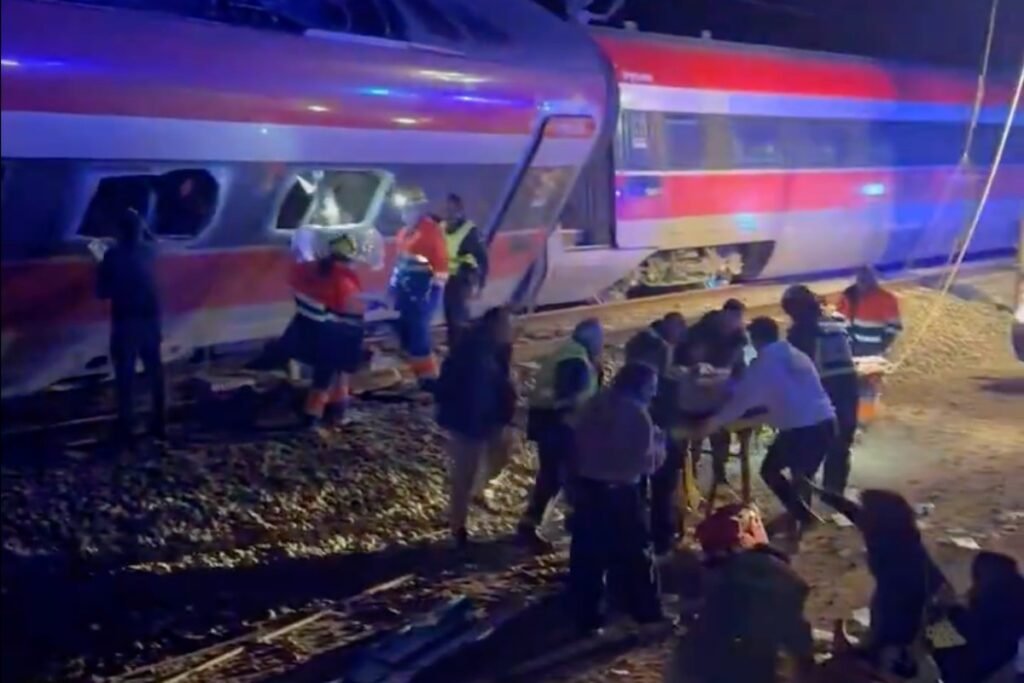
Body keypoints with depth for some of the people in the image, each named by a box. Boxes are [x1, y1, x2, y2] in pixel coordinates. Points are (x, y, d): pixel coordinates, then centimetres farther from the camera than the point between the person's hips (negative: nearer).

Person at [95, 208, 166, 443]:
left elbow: (102, 292, -8)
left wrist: (101, 270, 10)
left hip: (125, 320, -4)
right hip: (150, 317, 4)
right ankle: (159, 423, 17)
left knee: (125, 374, 2)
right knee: (154, 371, 13)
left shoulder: (113, 255, -11)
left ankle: (126, 428, 1)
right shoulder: (150, 251, 1)